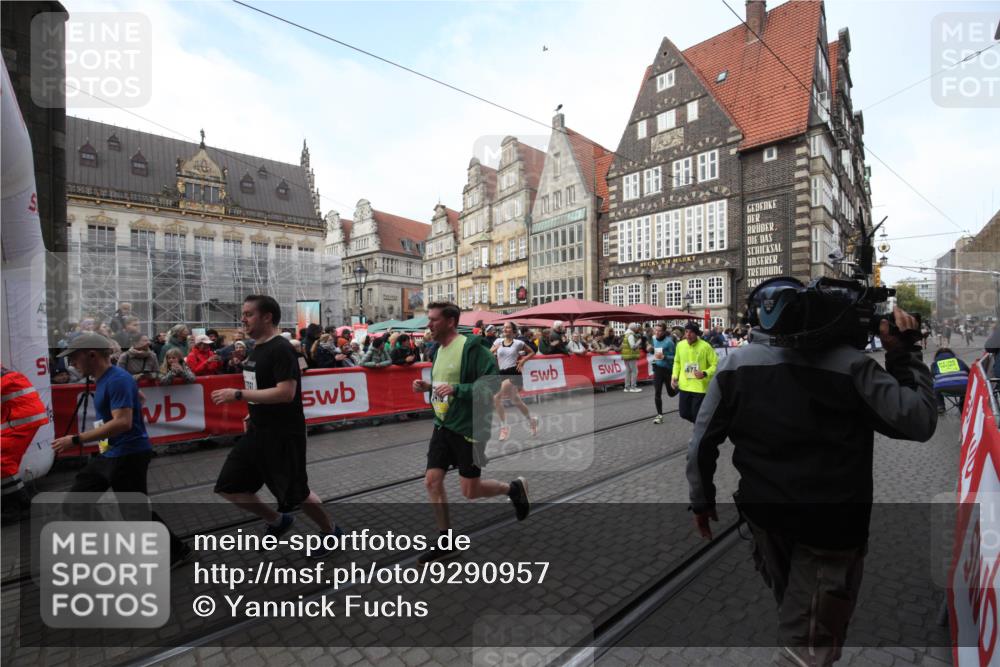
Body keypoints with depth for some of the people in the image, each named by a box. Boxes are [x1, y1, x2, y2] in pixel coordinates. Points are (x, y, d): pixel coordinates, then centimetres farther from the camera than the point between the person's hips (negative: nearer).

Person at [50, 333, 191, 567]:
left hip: (128, 456, -10)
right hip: (108, 454, 10)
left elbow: (123, 422, -30)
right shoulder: (102, 380, 10)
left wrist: (76, 440, -26)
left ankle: (178, 551, 16)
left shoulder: (118, 380, -21)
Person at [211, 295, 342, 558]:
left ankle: (331, 532, 30)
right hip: (258, 431, 9)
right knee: (229, 486, 12)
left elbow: (285, 393, -28)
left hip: (284, 435, -9)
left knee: (296, 493, 5)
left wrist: (238, 394, -26)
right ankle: (278, 521, 31)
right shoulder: (258, 348, 10)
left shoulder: (281, 349, -20)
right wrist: (254, 413, 13)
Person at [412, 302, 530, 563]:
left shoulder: (471, 347, -17)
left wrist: (456, 389, -30)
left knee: (470, 491, 2)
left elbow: (493, 384, -21)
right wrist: (428, 386, 4)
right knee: (432, 480, 3)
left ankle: (514, 488, 30)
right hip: (443, 425, 8)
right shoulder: (439, 349, 9)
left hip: (468, 427, -7)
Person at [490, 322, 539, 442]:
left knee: (497, 397, -21)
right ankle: (532, 421, 36)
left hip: (513, 373, -5)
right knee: (516, 401, 15)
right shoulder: (498, 341, 9)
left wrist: (523, 360, -1)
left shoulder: (518, 343, 1)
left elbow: (532, 352, 13)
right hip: (502, 373, 5)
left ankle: (504, 427, -10)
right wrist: (494, 350, -12)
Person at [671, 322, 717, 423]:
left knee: (697, 415, 0)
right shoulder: (680, 345, 0)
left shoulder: (705, 346, -14)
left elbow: (716, 364, -9)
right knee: (684, 413, 13)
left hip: (700, 387, -5)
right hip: (684, 386, 5)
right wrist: (674, 376, 2)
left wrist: (705, 373, -26)